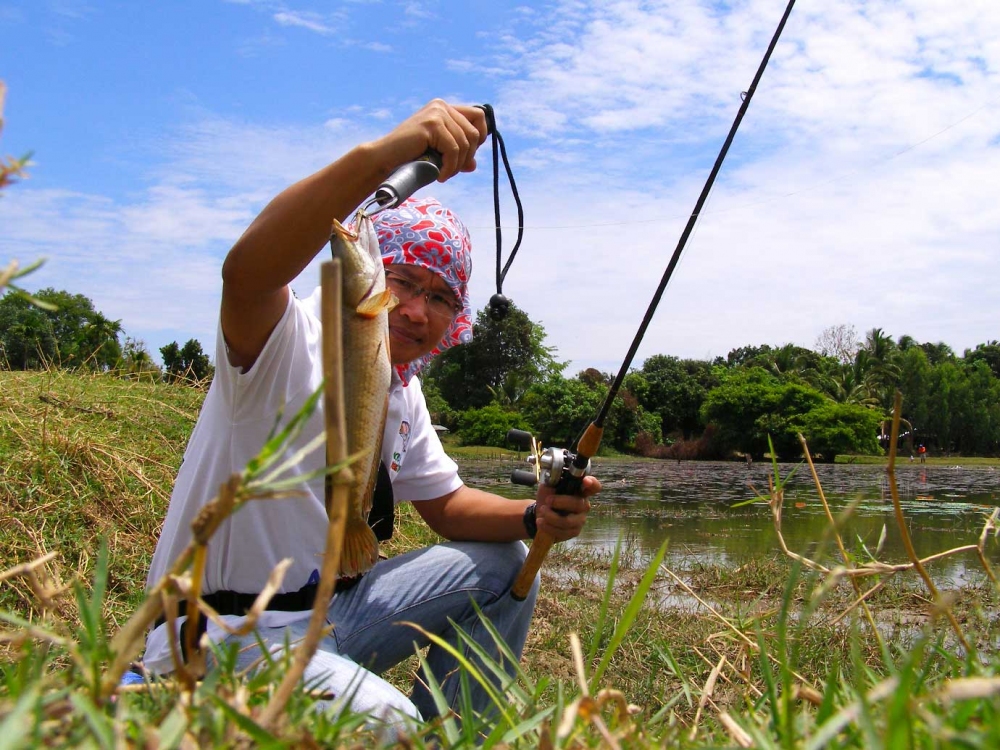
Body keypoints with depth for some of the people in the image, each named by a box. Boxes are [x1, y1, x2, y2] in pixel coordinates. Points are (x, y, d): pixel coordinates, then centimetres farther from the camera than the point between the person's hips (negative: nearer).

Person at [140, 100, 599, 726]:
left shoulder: (403, 392, 8)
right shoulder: (292, 341, -16)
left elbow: (445, 502, 15)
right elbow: (247, 270, -39)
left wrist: (534, 517, -6)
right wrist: (379, 157, -50)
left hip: (331, 611, 8)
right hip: (222, 631, -8)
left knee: (504, 566, 6)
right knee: (385, 720, -33)